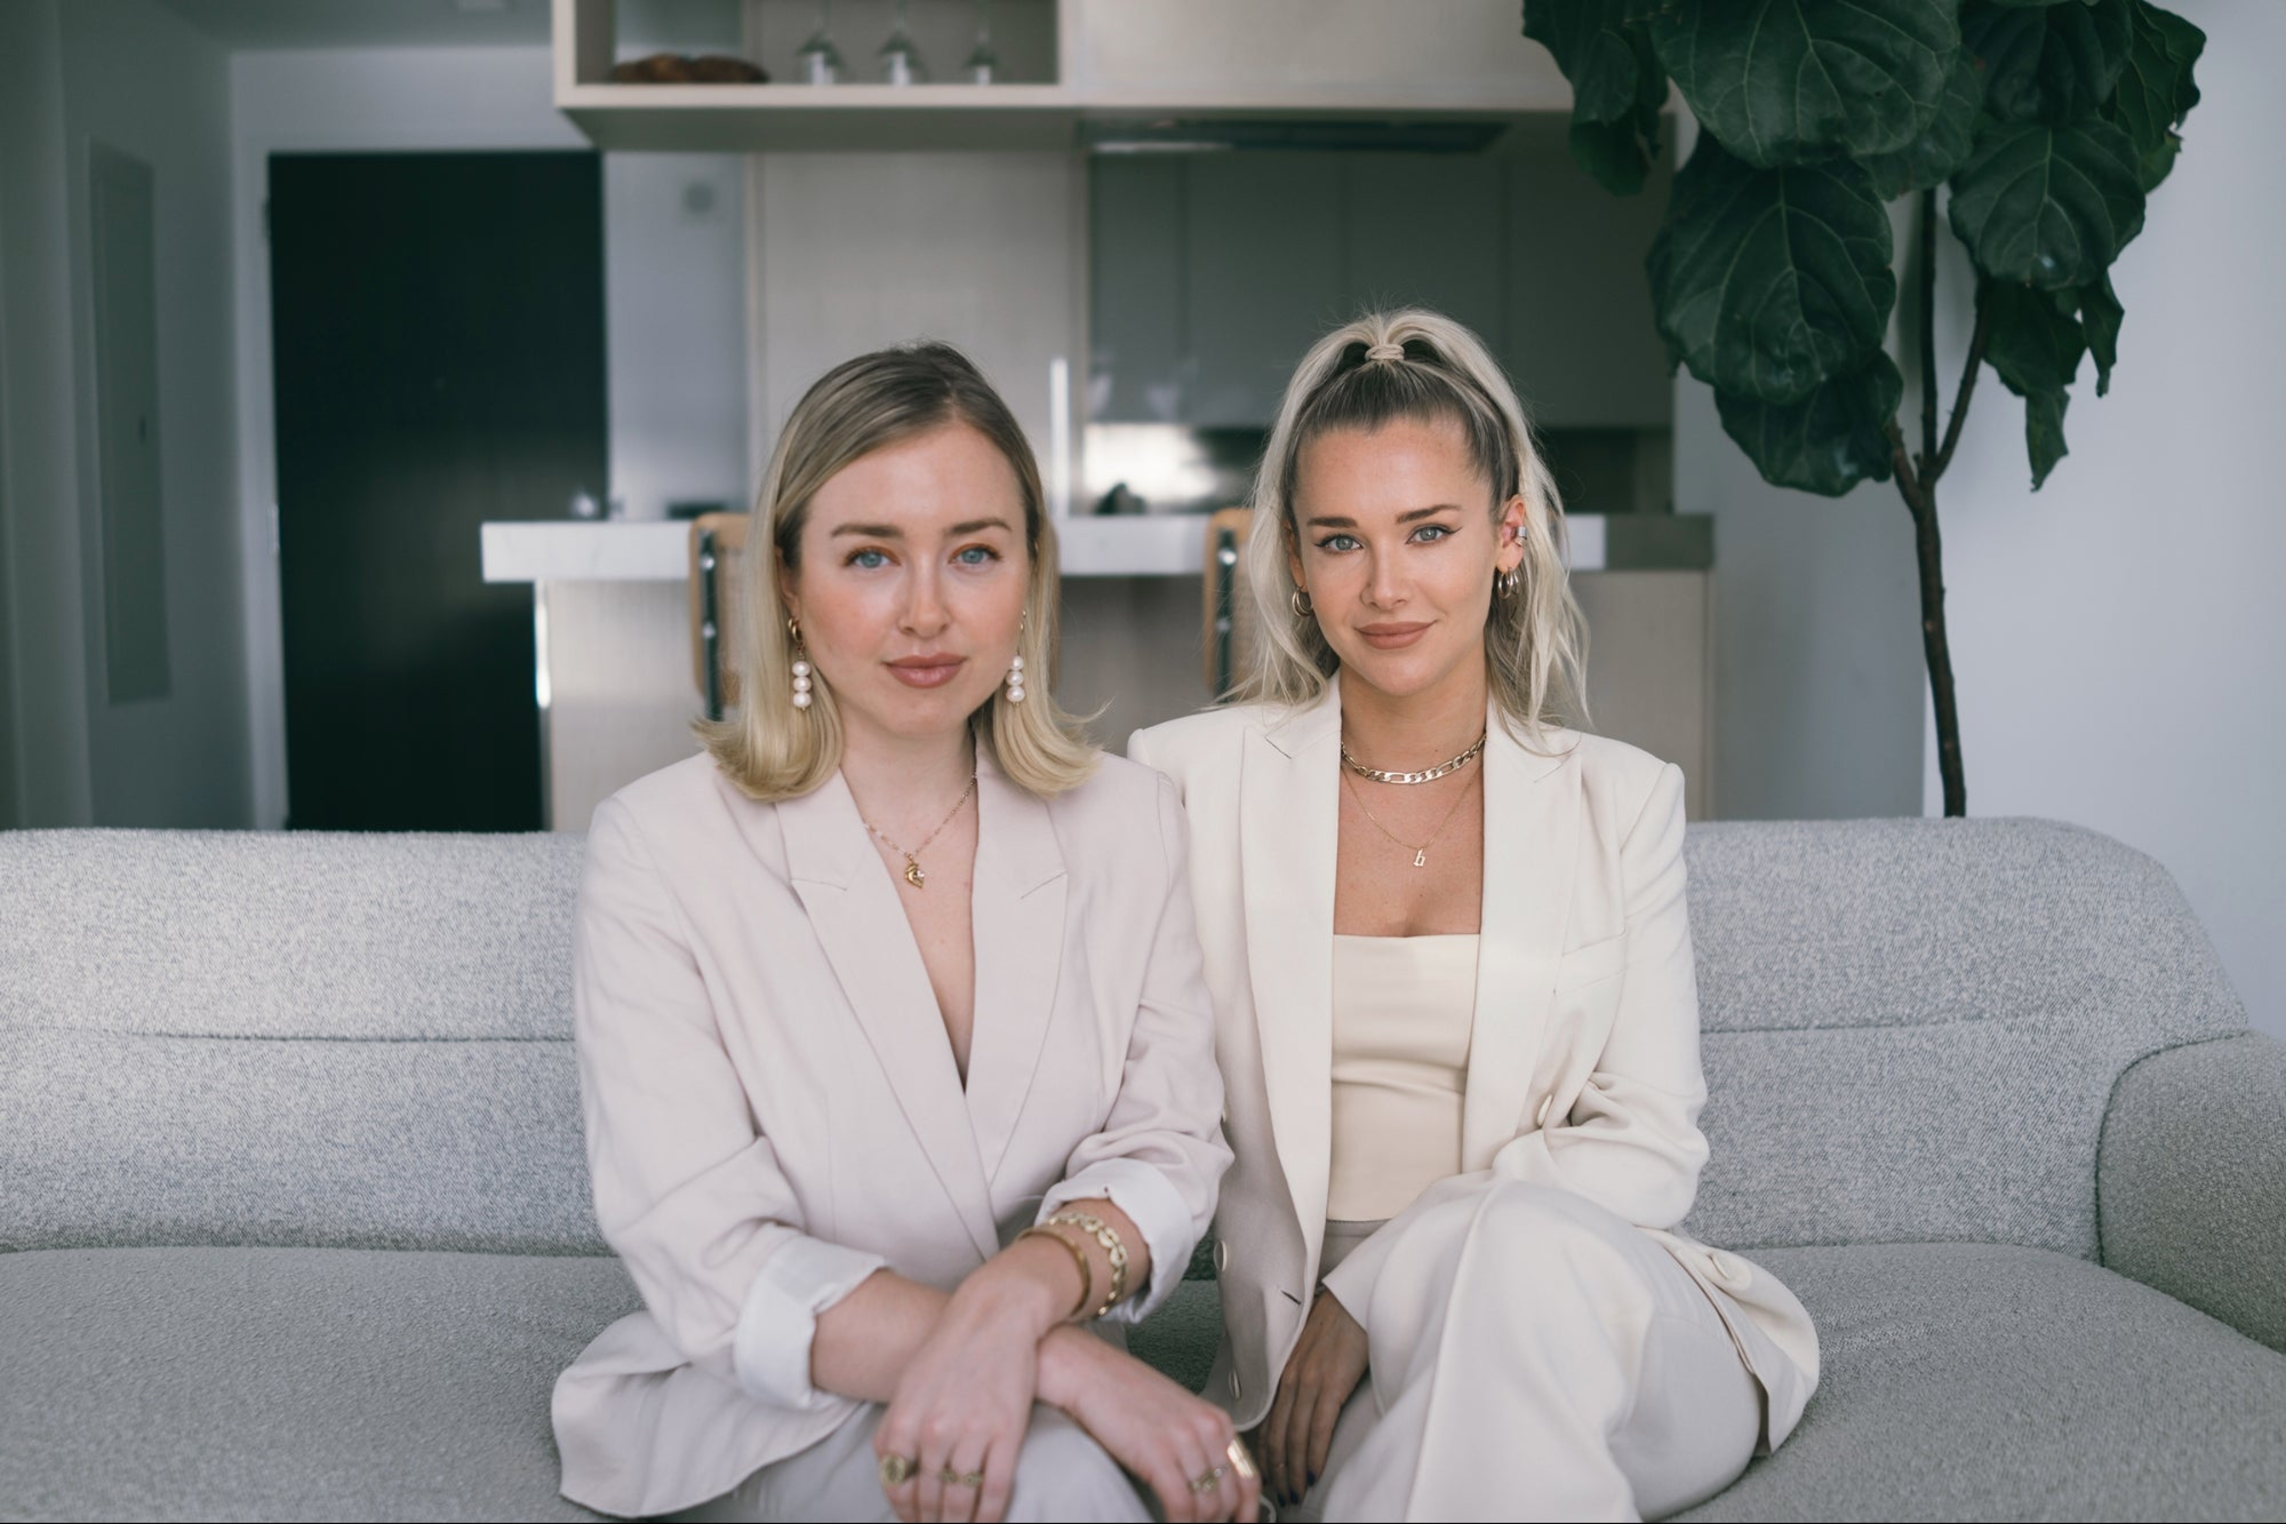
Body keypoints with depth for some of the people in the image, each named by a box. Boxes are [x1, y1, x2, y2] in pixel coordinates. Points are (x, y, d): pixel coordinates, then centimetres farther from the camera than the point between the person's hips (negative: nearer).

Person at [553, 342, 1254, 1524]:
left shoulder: (1130, 825, 3)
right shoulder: (658, 848, -8)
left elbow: (1167, 1147, -1)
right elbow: (708, 1263, -15)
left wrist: (1019, 1296, -24)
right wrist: (1056, 1361, -27)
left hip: (1036, 1400, 3)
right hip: (749, 1417, -3)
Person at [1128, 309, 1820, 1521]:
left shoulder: (1618, 801, 8)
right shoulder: (1193, 777, 5)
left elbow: (1649, 1149, 1)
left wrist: (1373, 1289, -12)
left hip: (1591, 1307, 2)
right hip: (1307, 1348, -1)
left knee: (1523, 1239, -35)